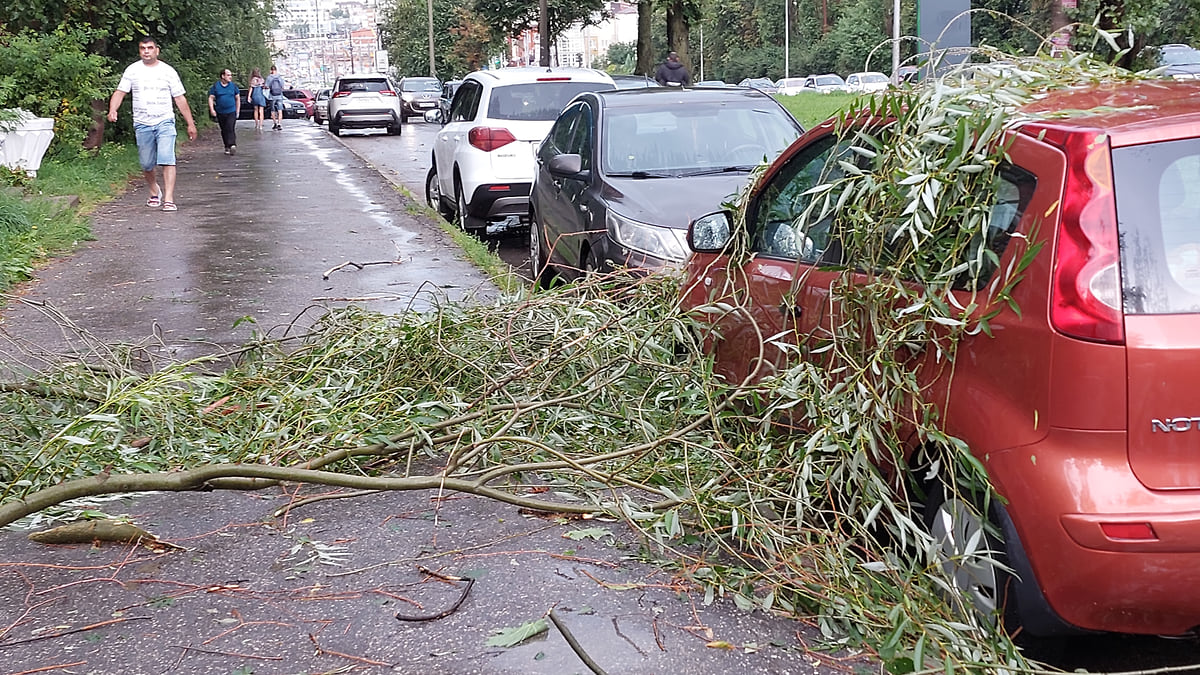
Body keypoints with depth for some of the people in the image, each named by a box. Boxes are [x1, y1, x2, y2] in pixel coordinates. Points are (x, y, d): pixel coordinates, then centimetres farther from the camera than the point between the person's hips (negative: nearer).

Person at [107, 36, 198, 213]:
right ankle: (154, 191, 34)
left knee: (167, 160, -16)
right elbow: (120, 92, 4)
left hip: (165, 122, -1)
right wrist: (112, 110, -15)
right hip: (142, 124, 1)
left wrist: (190, 124, 8)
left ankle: (168, 199, -19)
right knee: (146, 164, 8)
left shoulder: (168, 71, 7)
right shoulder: (132, 70, 7)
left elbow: (180, 98, 10)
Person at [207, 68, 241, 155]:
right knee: (224, 130, 9)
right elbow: (211, 98, 2)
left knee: (230, 129, -16)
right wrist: (212, 109, -10)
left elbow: (237, 98, 12)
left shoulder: (233, 86, 4)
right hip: (220, 112, 2)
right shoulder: (215, 86, 1)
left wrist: (238, 111, 9)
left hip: (231, 112, -2)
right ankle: (227, 147, 18)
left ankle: (232, 145, -25)